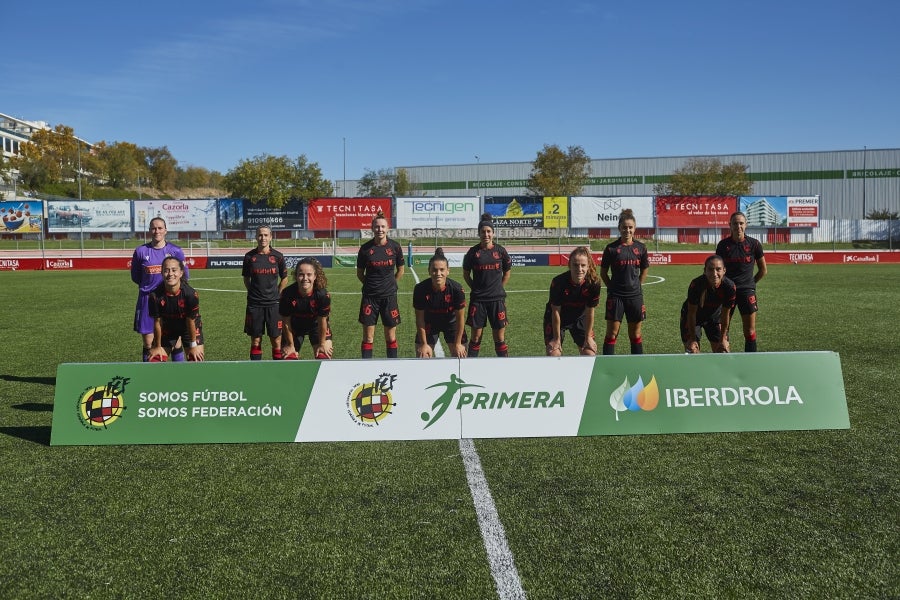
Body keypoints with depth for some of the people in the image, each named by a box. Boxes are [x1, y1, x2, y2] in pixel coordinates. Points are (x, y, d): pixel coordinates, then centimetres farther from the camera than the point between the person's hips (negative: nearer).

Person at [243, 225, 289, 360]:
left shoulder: (278, 256, 0)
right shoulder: (249, 256, 2)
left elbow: (284, 279, 10)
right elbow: (246, 278, 13)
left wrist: (276, 294, 5)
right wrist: (253, 293, 6)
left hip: (273, 304, -1)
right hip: (254, 304, 1)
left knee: (276, 340, 1)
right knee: (255, 341, 6)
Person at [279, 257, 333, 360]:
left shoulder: (323, 295, -33)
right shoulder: (287, 294, -31)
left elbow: (322, 321, -20)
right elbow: (286, 322, -17)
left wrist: (322, 344, -10)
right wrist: (290, 345, -8)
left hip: (316, 325, 0)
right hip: (295, 326, 1)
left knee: (324, 356, -10)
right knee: (288, 357, 2)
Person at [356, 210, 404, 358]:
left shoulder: (395, 247, -3)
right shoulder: (365, 248, -4)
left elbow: (400, 270, 10)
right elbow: (359, 273, 7)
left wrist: (390, 285, 9)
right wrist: (370, 285, 6)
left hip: (389, 296, 0)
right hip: (369, 297, 0)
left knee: (391, 337, 8)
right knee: (368, 337, 4)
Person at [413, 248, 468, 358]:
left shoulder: (456, 289, -29)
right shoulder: (420, 289, -28)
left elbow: (460, 318, -18)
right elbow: (420, 319, -17)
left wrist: (458, 344, -12)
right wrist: (424, 344, -12)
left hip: (451, 322, 0)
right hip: (429, 323, 0)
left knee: (459, 356, 0)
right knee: (422, 357, 0)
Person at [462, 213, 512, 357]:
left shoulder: (500, 251, 1)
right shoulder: (473, 252, -1)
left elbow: (507, 272, 12)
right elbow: (466, 274, 9)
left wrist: (499, 289, 7)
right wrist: (476, 289, 4)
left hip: (497, 299, 0)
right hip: (477, 299, 0)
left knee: (500, 337, 4)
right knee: (476, 337, 4)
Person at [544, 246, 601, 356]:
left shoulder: (594, 283, -25)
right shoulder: (558, 282, -31)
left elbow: (589, 312, -15)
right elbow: (556, 312, -21)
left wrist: (588, 338, -7)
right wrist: (557, 338, -14)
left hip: (579, 318, 3)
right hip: (556, 320, -2)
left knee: (590, 353, -1)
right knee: (553, 353, -10)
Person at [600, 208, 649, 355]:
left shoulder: (640, 248, 4)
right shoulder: (611, 248, -4)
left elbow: (644, 270, 15)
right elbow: (603, 272, 3)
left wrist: (636, 286, 8)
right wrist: (612, 288, -1)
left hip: (635, 295, 3)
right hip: (615, 296, -2)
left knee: (635, 334, 11)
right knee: (612, 333, -1)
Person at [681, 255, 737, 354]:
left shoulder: (730, 287, -28)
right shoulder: (696, 285, -34)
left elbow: (725, 315, -15)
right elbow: (691, 313, -24)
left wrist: (723, 339, -7)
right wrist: (692, 339, -18)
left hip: (715, 316, 3)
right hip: (693, 318, -3)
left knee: (722, 350, 3)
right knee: (692, 350, -11)